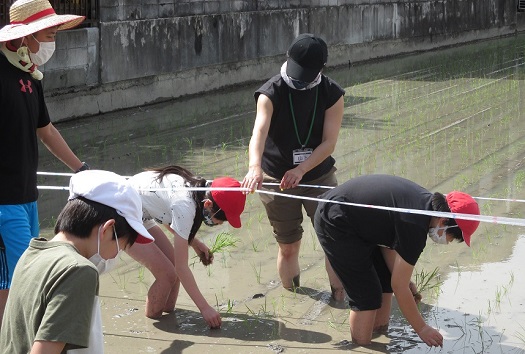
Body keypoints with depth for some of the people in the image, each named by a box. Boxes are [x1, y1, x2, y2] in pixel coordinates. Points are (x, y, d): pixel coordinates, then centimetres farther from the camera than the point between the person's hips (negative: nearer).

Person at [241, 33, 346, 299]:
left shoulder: (332, 94, -10)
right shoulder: (272, 92, -16)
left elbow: (329, 142, -14)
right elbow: (259, 131, -33)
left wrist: (300, 170, -30)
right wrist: (255, 167, -53)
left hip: (319, 176, 1)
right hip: (277, 180, -1)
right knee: (288, 248, 9)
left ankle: (340, 298, 14)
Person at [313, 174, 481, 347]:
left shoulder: (425, 201, -1)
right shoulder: (415, 225, -28)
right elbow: (399, 286, -20)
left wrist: (404, 282, 2)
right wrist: (422, 329, -10)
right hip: (334, 223, -10)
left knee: (385, 282, 11)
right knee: (366, 295, -9)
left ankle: (380, 330, 21)